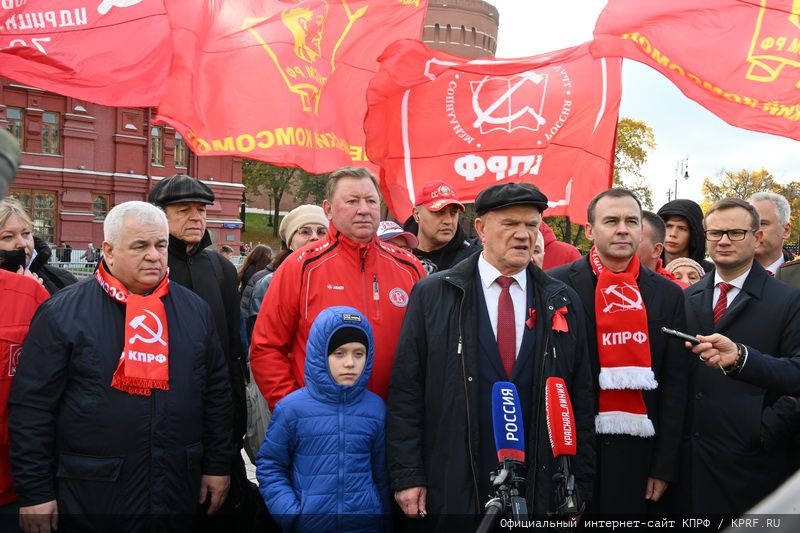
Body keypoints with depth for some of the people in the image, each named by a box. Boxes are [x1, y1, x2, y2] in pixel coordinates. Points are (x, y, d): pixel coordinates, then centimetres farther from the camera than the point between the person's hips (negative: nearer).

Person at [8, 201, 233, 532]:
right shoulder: (63, 313, -6)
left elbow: (216, 393, 11)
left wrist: (218, 466, 10)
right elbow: (32, 406, -6)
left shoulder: (194, 310, 6)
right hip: (90, 498, -3)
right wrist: (35, 492, -6)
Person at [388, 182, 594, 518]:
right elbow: (405, 391, -2)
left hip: (540, 491, 2)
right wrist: (407, 476, -6)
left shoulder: (563, 302, 5)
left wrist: (580, 488, 5)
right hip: (451, 492, -2)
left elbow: (581, 398, 6)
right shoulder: (432, 294, -1)